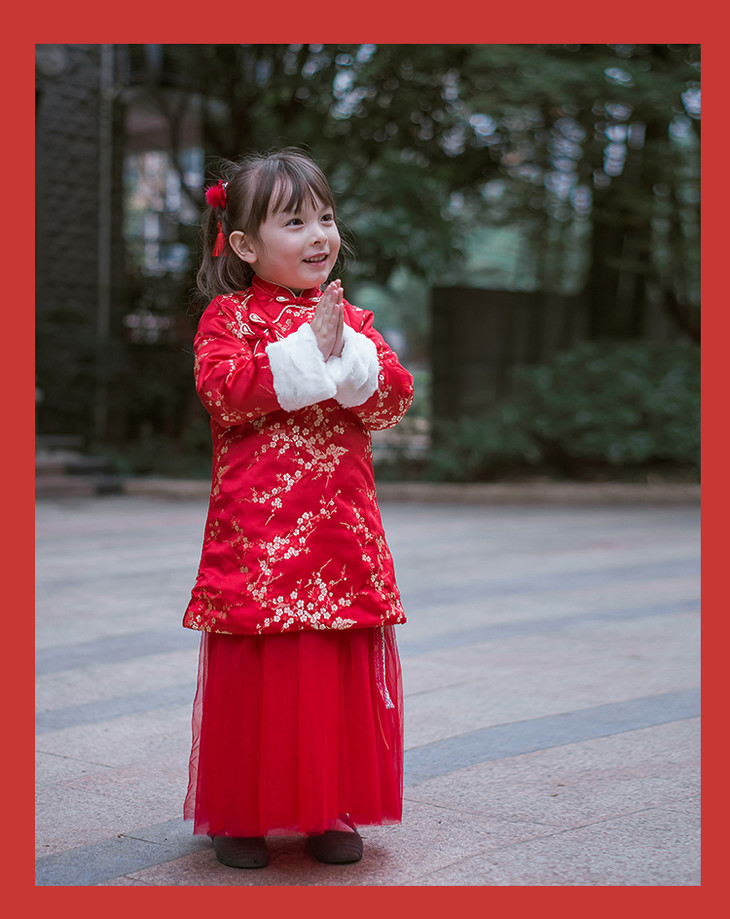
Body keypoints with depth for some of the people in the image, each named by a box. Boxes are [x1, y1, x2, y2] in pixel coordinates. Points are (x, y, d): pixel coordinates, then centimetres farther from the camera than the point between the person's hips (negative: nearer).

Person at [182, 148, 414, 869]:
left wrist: (346, 351, -13)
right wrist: (308, 349, -17)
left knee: (344, 672, 7)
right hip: (258, 526, -4)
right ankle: (240, 815, 17)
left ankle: (331, 811, 21)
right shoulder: (228, 316, 1)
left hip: (342, 527, 4)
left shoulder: (350, 318, 14)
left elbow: (395, 398, 3)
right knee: (255, 674, 2)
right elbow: (222, 390, -17)